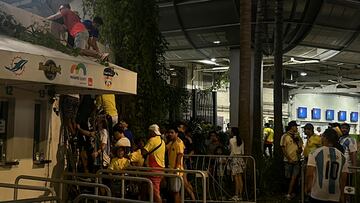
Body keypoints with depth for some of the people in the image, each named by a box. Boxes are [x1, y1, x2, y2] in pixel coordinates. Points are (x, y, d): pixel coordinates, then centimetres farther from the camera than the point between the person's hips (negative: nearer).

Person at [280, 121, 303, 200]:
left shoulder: (297, 136, 8)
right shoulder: (285, 136, -7)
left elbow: (300, 147, 16)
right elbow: (283, 149, -8)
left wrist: (300, 150, -7)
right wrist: (289, 159, -13)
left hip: (297, 160, 4)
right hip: (288, 160, -4)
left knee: (294, 177, -5)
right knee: (289, 177, 7)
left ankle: (289, 194, -3)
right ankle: (291, 193, 21)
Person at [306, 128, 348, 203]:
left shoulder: (315, 153, -9)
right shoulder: (342, 156, 2)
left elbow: (309, 174, -13)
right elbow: (343, 177, 4)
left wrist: (307, 187, 3)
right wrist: (342, 194, 15)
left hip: (317, 195, -3)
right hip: (335, 197, 3)